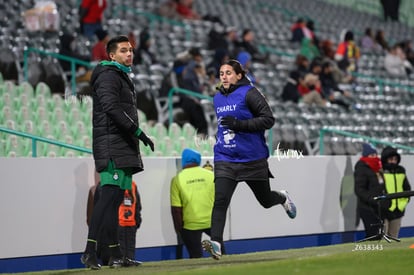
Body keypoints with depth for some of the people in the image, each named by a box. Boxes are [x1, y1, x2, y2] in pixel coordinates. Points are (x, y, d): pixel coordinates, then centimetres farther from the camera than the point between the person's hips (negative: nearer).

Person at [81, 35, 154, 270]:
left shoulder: (123, 77, 27)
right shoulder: (109, 75, -5)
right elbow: (111, 107, -20)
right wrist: (138, 132, -22)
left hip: (124, 149, 10)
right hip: (113, 147, -10)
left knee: (115, 199, 9)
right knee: (110, 195, -19)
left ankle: (116, 255, 10)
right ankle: (90, 251, -27)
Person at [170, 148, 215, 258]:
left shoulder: (177, 179, -6)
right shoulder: (210, 175, -1)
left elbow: (176, 208, -7)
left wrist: (178, 227, 4)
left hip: (190, 224, -1)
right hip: (211, 221, 1)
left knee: (196, 256, 8)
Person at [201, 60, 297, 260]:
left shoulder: (249, 93, -8)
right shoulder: (217, 98, 12)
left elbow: (268, 119, -15)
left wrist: (239, 124, -23)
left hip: (253, 160, -4)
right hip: (225, 160, 4)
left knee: (265, 200, 14)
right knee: (220, 201, -17)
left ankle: (282, 198, 49)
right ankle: (216, 243, -25)